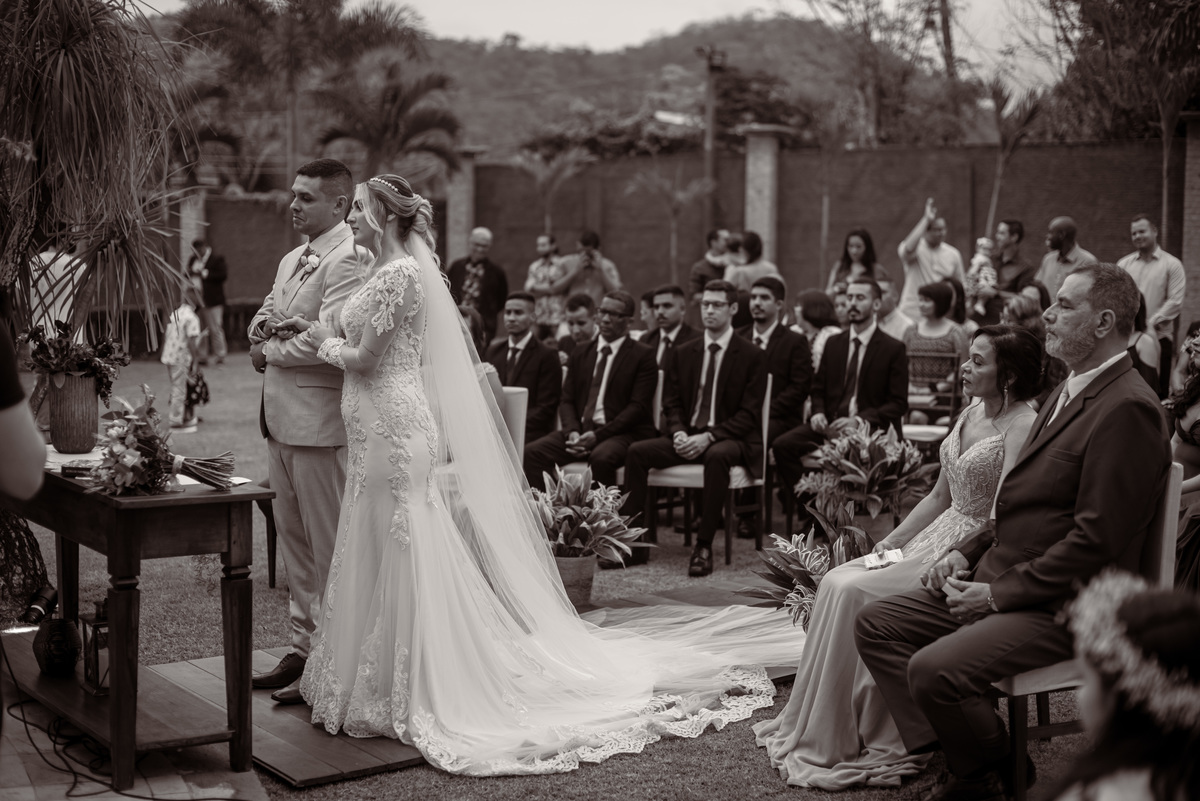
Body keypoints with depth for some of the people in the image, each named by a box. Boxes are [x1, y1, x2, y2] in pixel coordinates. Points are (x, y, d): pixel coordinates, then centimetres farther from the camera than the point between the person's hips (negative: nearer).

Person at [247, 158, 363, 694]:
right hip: (281, 418, 10)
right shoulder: (291, 261, 17)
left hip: (319, 421, -10)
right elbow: (260, 323, 20)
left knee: (329, 545, 0)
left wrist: (270, 350, -9)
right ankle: (304, 644, 26)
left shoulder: (348, 260, -14)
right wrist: (264, 327, -3)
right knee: (292, 539, 16)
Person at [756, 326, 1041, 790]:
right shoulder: (971, 413, 13)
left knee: (853, 592, -20)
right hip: (940, 536, 8)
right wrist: (892, 541, 7)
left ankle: (833, 745, -9)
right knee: (836, 582, -8)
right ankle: (810, 729, -3)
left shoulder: (1022, 426, -15)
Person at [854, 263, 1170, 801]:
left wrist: (1000, 594, -17)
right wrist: (966, 553, 6)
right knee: (875, 624, 3)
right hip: (1003, 582, 10)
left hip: (1064, 607, -10)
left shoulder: (1127, 408, -17)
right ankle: (954, 753, 0)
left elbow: (1098, 538, -22)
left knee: (932, 670, -27)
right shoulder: (1069, 393, 16)